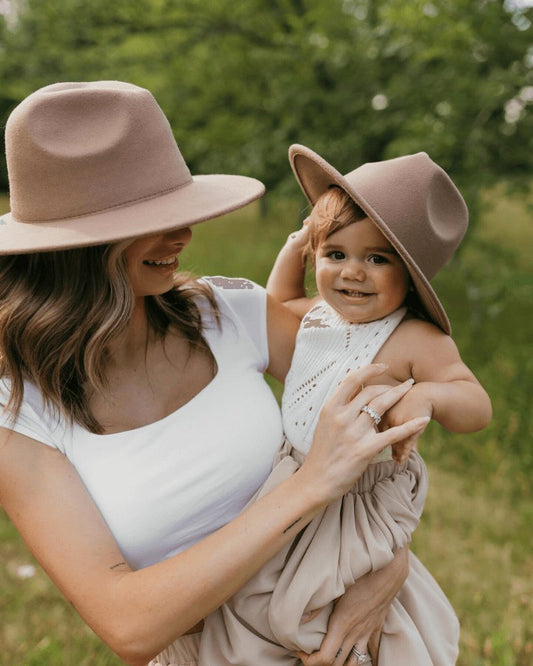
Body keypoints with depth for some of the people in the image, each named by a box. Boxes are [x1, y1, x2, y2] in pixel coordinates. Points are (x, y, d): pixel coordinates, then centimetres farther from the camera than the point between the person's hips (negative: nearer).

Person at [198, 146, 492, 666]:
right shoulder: (319, 313, 0)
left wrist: (427, 395, -45)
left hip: (365, 496, -7)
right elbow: (277, 303, 23)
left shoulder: (414, 340, -21)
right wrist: (293, 247, 9)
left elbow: (477, 407, -24)